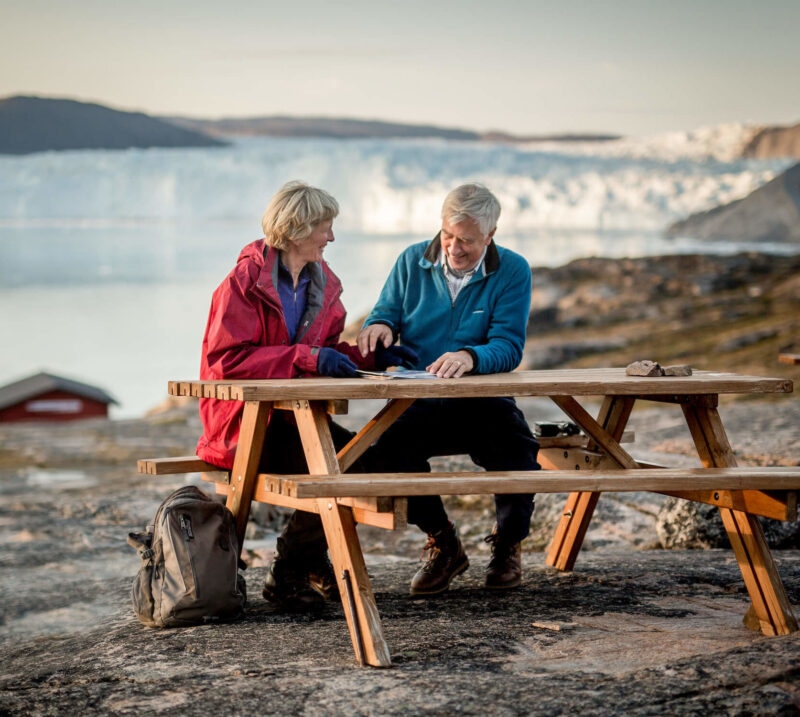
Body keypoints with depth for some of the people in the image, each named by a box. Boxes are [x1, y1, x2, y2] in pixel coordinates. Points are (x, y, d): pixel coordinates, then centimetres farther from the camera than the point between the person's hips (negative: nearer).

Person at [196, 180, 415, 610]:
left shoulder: (322, 284, 10)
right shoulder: (244, 283, -14)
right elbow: (226, 359, -22)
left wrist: (371, 357, -2)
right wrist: (306, 358, -28)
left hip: (294, 415, 7)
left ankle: (311, 563, 5)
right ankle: (287, 575, -8)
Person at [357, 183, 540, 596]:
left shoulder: (512, 272, -3)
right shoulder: (413, 262, 4)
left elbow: (509, 348, -14)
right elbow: (386, 313, 8)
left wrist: (470, 357, -36)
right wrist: (379, 326, -18)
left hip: (484, 405, -1)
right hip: (419, 403, 1)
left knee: (518, 449, -30)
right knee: (392, 443, -31)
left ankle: (508, 545, 5)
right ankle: (442, 544, -5)